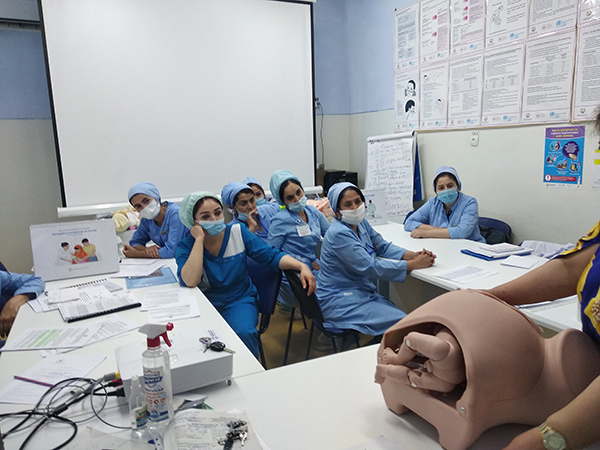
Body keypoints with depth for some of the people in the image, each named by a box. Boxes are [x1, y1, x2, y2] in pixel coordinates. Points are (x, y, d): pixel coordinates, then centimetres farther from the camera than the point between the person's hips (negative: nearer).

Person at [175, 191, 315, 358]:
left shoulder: (238, 232, -2)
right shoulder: (186, 246, -5)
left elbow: (271, 256, -6)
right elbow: (190, 281, -24)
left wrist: (301, 266, -23)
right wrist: (199, 239, -20)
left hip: (240, 300, 0)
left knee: (243, 333, -30)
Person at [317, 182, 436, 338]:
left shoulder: (361, 223, 5)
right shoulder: (339, 234, -23)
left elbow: (383, 246, 12)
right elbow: (370, 267, -25)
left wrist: (413, 255, -7)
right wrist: (415, 264, -23)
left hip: (361, 291, 8)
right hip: (339, 300, -8)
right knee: (399, 323, -18)